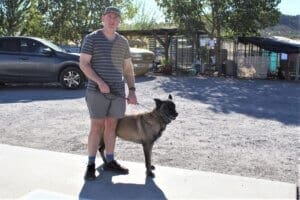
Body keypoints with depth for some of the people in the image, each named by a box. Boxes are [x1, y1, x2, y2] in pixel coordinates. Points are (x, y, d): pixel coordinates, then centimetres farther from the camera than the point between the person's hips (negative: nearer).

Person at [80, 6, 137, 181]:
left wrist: (132, 90, 5)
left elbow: (128, 68, 15)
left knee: (112, 126, 9)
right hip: (97, 91, -4)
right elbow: (83, 64, -7)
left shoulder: (123, 42, 12)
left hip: (118, 91, 4)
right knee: (97, 127, -4)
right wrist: (99, 82, -19)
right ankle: (91, 165, 7)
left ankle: (110, 161, 19)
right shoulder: (92, 38, -2)